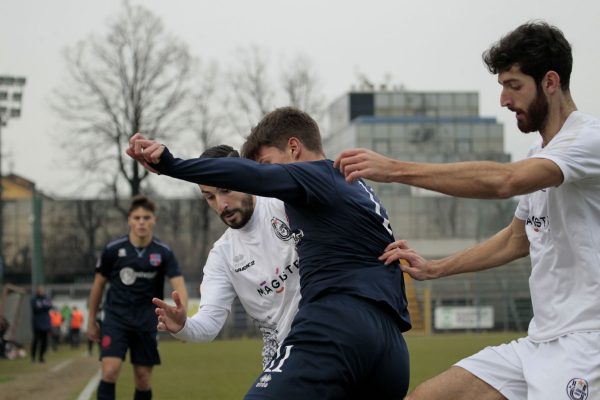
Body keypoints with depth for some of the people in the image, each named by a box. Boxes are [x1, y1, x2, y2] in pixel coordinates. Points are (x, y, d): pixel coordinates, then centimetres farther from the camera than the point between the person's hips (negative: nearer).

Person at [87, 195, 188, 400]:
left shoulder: (164, 253, -5)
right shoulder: (113, 250, -6)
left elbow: (179, 287, -14)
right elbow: (98, 284, 7)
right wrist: (91, 320, 12)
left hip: (146, 322, 1)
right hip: (116, 318, -1)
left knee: (143, 378, 6)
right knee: (110, 370, -18)